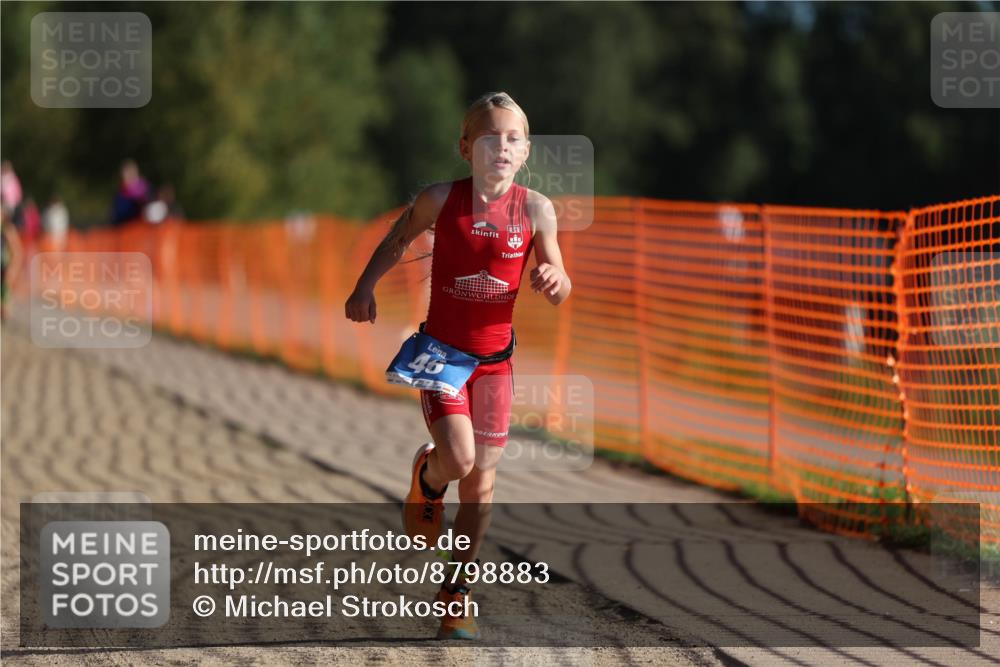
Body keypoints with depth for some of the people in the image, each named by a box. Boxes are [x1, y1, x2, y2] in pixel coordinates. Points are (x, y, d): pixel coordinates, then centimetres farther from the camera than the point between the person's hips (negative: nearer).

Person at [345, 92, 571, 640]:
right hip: (439, 350, -2)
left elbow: (560, 292, 0)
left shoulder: (536, 209, -9)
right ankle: (425, 481, 20)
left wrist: (554, 280, -22)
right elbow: (397, 240, 7)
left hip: (495, 358, 2)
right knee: (458, 459, -18)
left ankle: (458, 590, 21)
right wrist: (365, 287, -3)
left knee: (481, 480, 7)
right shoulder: (440, 200, -12)